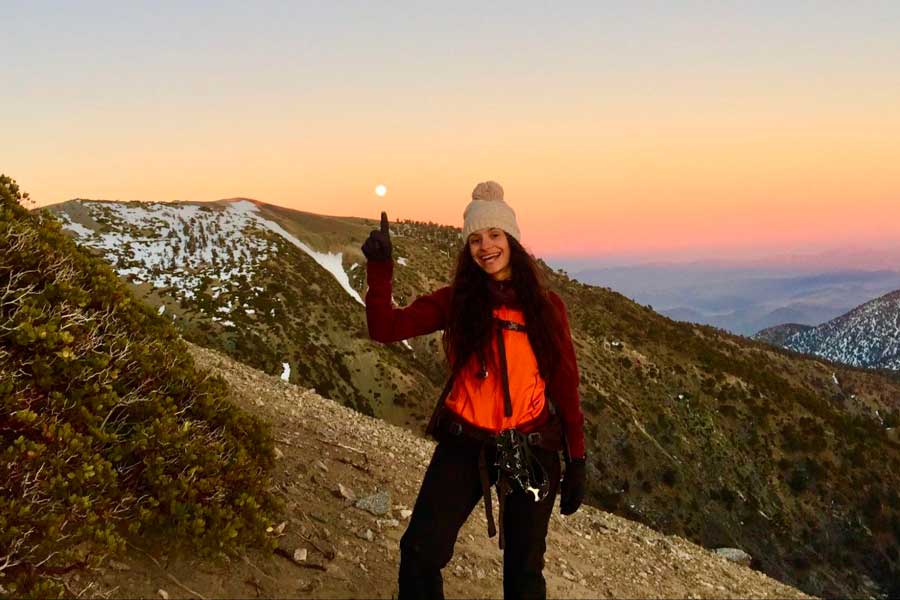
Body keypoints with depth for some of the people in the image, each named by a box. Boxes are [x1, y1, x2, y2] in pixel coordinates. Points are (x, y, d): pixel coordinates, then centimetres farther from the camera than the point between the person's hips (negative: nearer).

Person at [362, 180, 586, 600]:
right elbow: (385, 328, -10)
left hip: (532, 450, 1)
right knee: (420, 552, -10)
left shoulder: (546, 306, 1)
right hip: (465, 444, 0)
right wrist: (379, 268, -22)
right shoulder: (456, 301, 0)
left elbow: (565, 385, 3)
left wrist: (576, 461, 2)